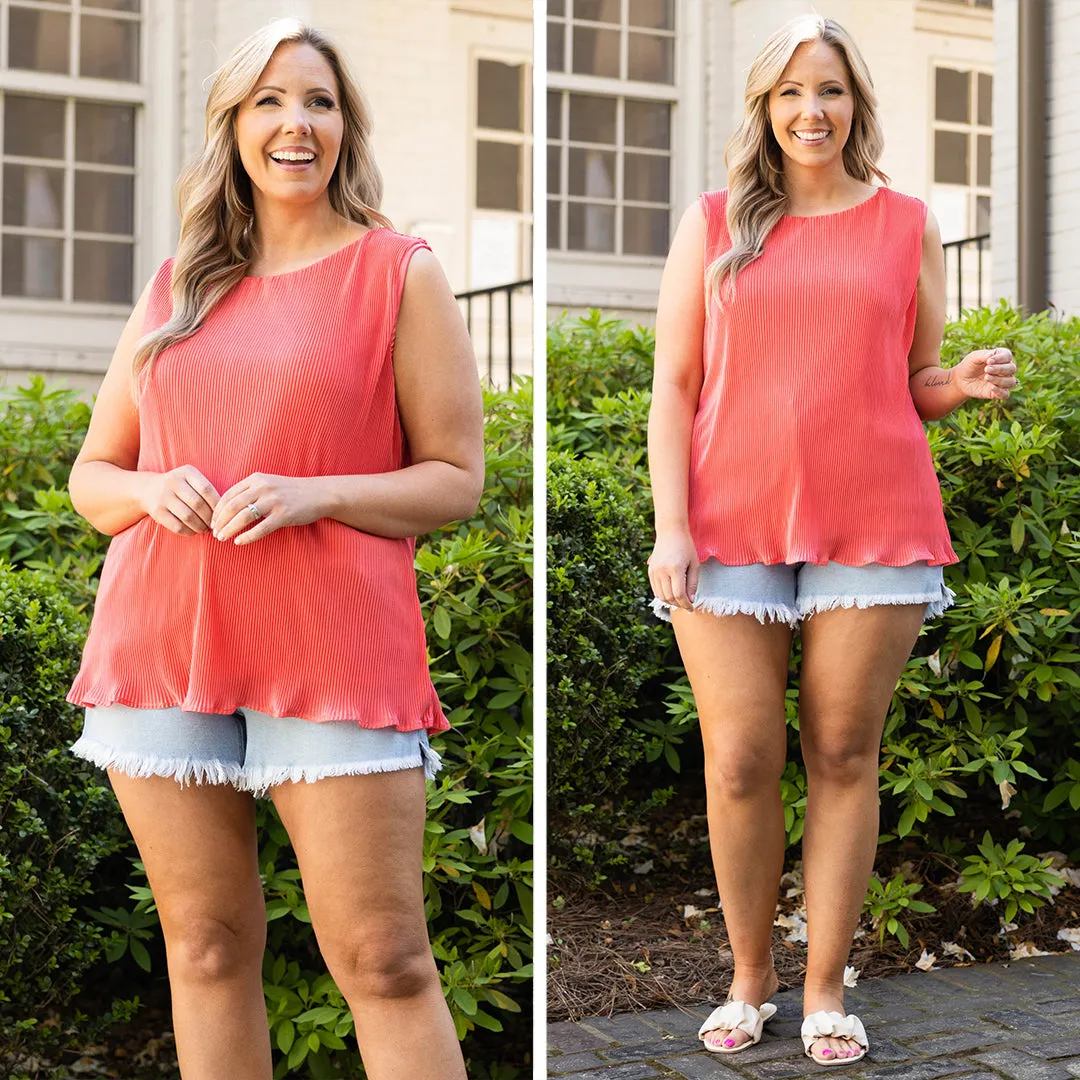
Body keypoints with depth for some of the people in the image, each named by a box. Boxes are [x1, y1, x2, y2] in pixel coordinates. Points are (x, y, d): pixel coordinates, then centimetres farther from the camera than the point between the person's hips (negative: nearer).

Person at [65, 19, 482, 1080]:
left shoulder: (398, 272, 3)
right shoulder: (177, 285, 15)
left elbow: (456, 477, 1)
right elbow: (90, 474, 18)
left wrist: (311, 495, -15)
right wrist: (150, 491, -6)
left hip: (334, 652, -4)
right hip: (162, 641, 4)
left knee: (384, 963, -3)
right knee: (206, 950, 9)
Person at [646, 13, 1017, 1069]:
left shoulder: (907, 225, 11)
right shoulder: (713, 223, 10)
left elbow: (919, 384, 16)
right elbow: (673, 388, 6)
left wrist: (970, 381, -8)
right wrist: (671, 527, -4)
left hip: (874, 528, 0)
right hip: (732, 529, 0)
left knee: (844, 755, 3)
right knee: (740, 762, 0)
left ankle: (825, 991, 13)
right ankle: (748, 980, 17)